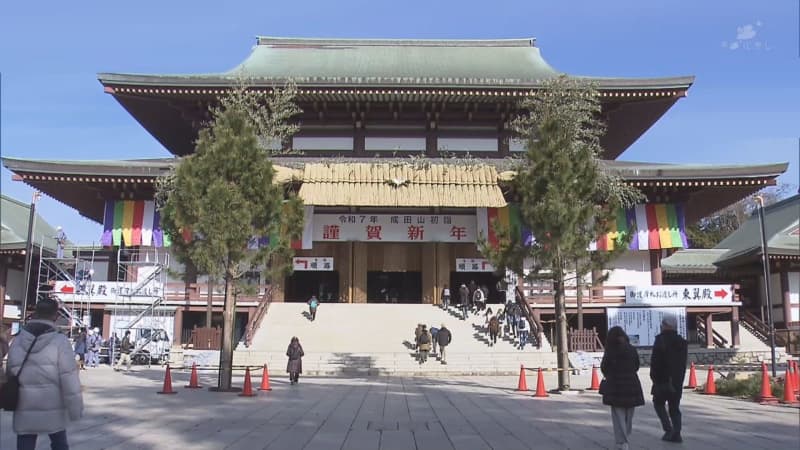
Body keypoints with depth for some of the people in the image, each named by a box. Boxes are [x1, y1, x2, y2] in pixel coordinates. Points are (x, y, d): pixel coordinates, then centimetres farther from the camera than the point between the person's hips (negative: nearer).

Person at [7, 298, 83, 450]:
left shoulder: (17, 341, 2)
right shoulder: (59, 341, -11)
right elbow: (69, 379, -14)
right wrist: (76, 409, -8)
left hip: (24, 411, 3)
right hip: (52, 411, -3)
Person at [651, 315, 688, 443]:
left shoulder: (661, 340, -11)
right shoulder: (682, 342, 11)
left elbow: (655, 361, -15)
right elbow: (683, 364, 14)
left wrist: (654, 377, -6)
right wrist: (679, 379, 16)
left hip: (662, 380, -6)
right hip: (677, 381, 6)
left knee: (658, 403, 9)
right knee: (675, 407, 12)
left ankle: (668, 428, -4)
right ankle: (676, 433, 7)